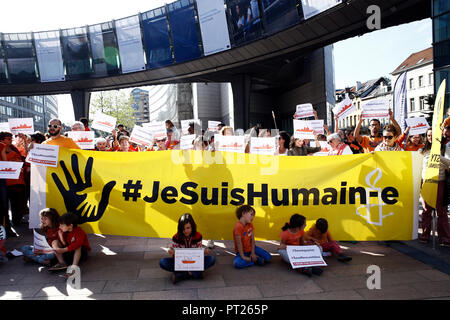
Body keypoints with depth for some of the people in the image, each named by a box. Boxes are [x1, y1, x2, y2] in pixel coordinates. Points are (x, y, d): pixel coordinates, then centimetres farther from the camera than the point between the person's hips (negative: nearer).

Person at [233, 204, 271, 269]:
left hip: (251, 248, 5)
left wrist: (253, 253, -12)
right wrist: (243, 256, -24)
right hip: (242, 251, -5)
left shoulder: (250, 225, -1)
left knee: (268, 257, -7)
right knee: (237, 263, -35)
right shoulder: (238, 226, -25)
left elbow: (252, 239, -5)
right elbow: (239, 243, -25)